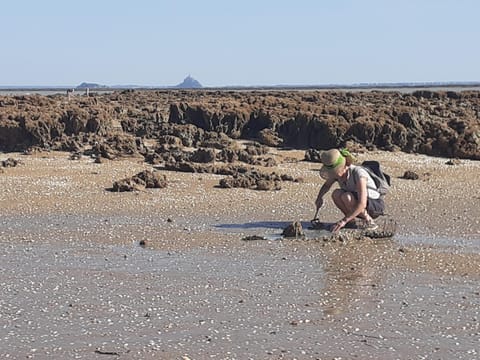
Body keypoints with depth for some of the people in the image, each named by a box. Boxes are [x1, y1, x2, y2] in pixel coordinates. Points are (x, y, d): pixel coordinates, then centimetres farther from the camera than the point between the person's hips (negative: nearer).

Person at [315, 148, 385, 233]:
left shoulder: (358, 173, -31)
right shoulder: (338, 172, -10)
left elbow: (362, 204, -39)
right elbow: (327, 185, 15)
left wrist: (343, 220, -43)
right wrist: (319, 197, -6)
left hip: (376, 206, -7)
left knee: (346, 197, -30)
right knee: (336, 193, -18)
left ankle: (368, 220, -12)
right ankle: (351, 220, 0)